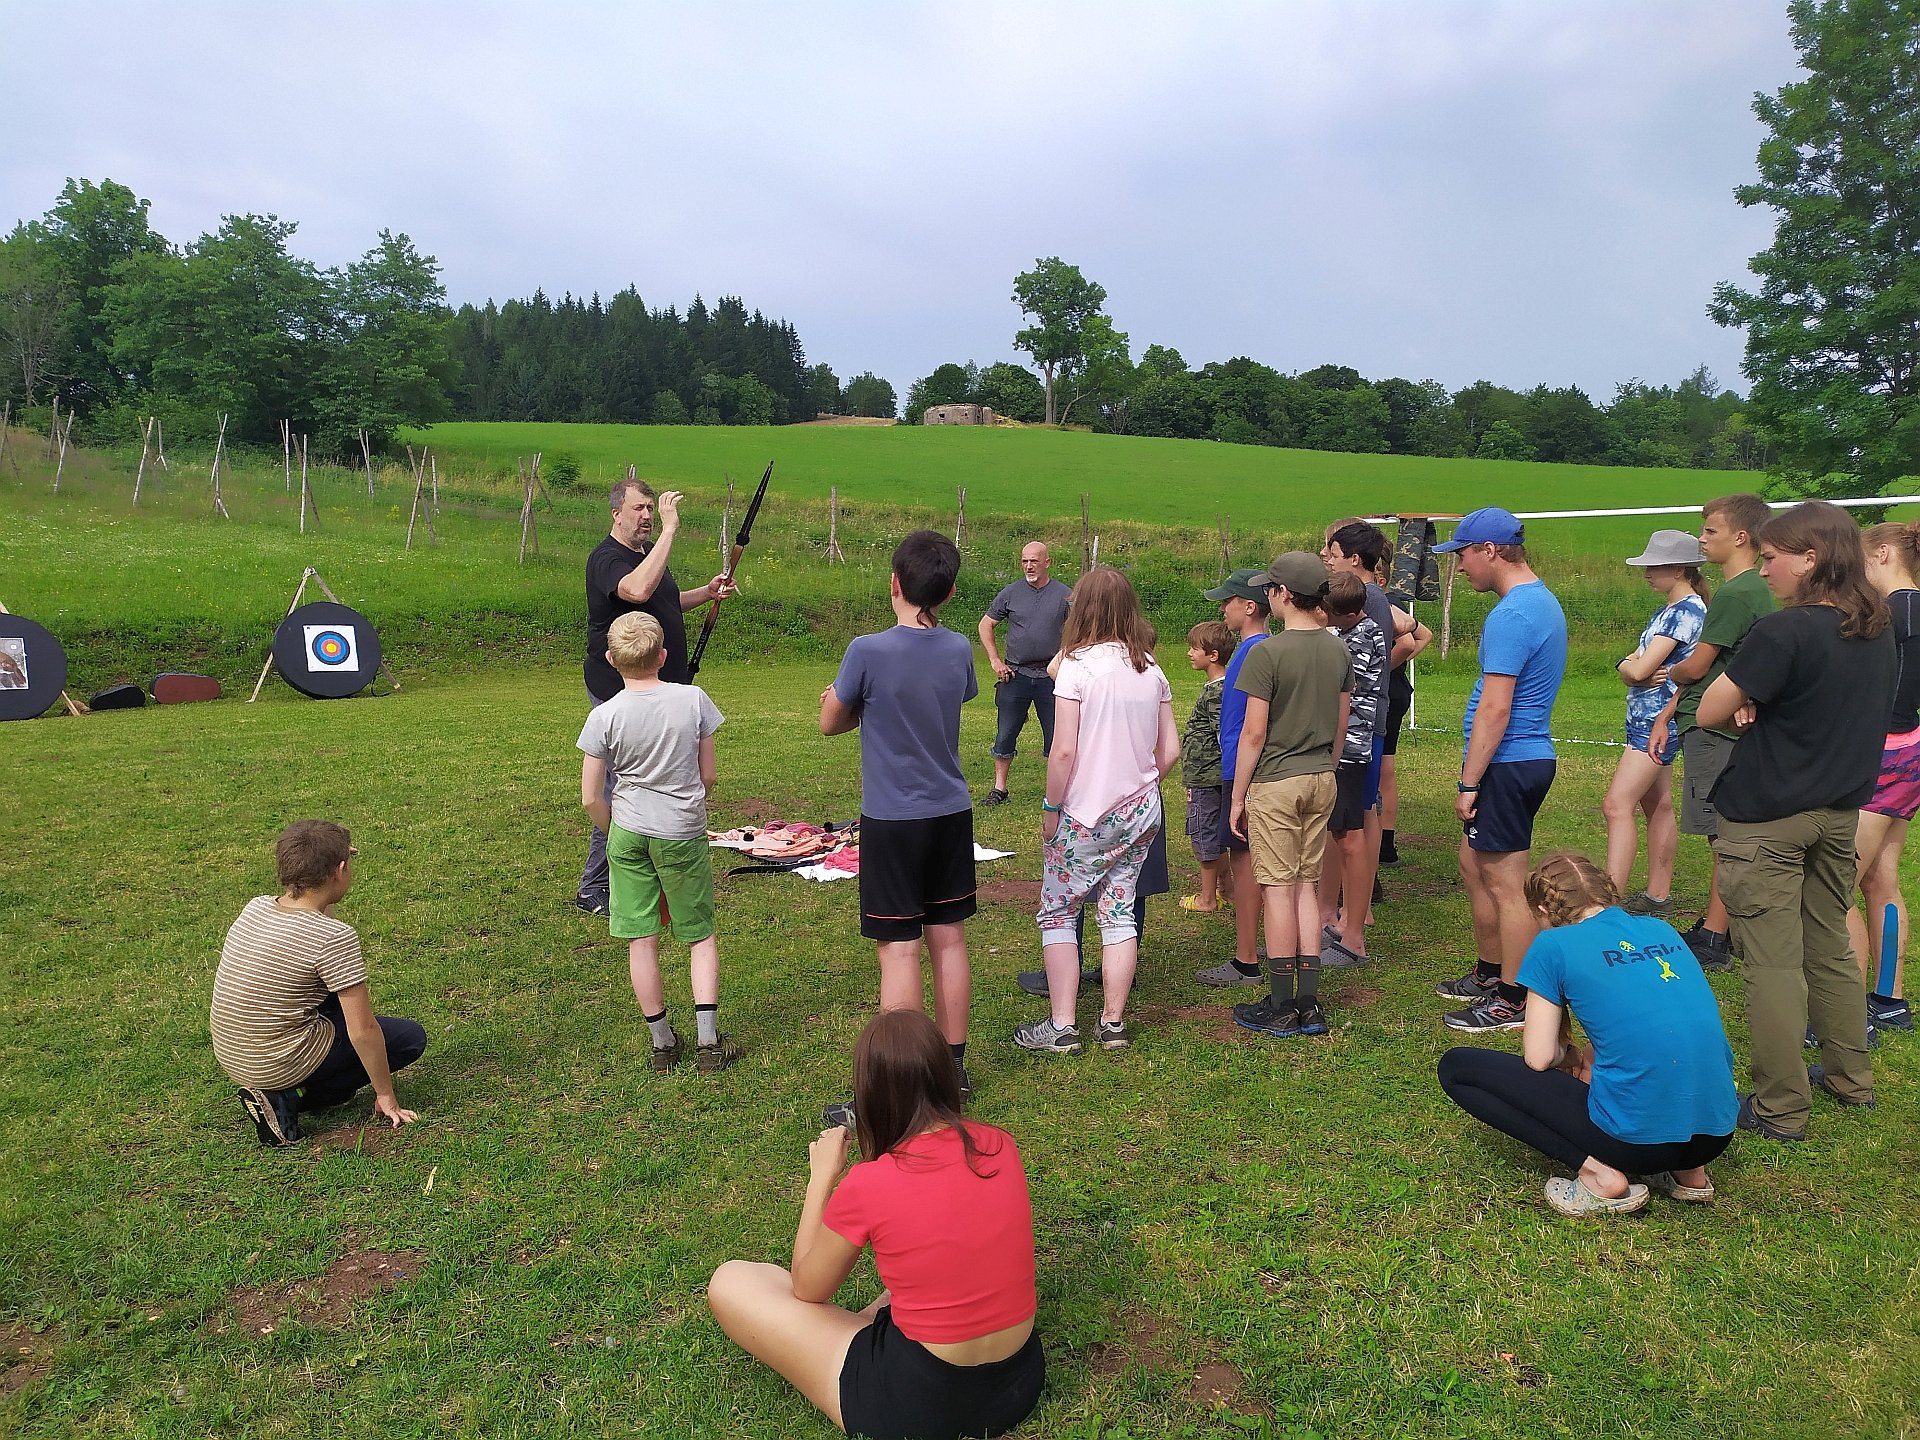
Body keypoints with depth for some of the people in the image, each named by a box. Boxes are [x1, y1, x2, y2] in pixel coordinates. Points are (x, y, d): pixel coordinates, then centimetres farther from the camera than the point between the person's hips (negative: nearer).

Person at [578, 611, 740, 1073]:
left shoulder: (605, 716, -9)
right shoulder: (693, 699, -8)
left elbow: (590, 798, -5)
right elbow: (708, 776, 0)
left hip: (628, 832, 0)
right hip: (683, 833, 0)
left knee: (641, 941, 9)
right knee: (701, 935, 13)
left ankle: (662, 1042, 19)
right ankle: (708, 1041, 10)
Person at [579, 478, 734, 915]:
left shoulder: (649, 550, 12)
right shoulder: (606, 558, -17)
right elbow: (638, 590, -40)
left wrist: (706, 593, 12)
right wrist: (670, 529, -36)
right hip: (619, 694, -9)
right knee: (620, 789, -5)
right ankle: (592, 889, 6)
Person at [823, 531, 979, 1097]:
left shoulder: (867, 652, -16)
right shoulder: (959, 650, -1)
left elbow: (830, 723, -2)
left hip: (891, 820, -5)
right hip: (951, 815, 5)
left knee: (898, 950, 1)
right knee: (948, 939, 13)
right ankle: (953, 1066, 25)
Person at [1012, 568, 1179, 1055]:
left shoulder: (1078, 665, -13)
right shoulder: (1151, 669, 3)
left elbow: (1064, 750, -17)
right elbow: (1170, 749, 5)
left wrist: (1051, 807, -6)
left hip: (1085, 813, -5)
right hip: (1140, 813, 6)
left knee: (1058, 913, 7)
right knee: (1119, 913, 13)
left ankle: (1061, 1027, 9)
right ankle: (1113, 1023, 18)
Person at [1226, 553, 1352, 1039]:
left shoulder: (1267, 652, -15)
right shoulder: (1338, 651, 5)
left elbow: (1254, 733, -14)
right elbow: (1341, 725, 12)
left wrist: (1237, 797, -6)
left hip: (1275, 782, -6)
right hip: (1321, 780, 7)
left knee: (1278, 890, 0)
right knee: (1307, 885, 12)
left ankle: (1280, 1008, 8)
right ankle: (1309, 1003, 17)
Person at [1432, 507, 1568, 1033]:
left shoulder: (1511, 614, -20)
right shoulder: (1544, 600, 13)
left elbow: (1495, 709, -23)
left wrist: (1468, 782, -19)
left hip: (1507, 764, -10)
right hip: (1531, 756, 10)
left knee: (1505, 884, -1)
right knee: (1474, 863, 20)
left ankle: (1514, 1001, 10)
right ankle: (1489, 973, 31)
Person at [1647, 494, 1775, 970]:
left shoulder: (1735, 593, -16)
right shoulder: (1751, 589, 17)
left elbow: (1696, 667, -14)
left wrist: (1671, 672, 10)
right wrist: (1667, 715, 18)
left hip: (1715, 730, -10)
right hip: (1717, 728, 10)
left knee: (1725, 838, -4)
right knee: (1723, 837, 15)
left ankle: (1713, 941, 2)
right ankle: (1714, 927, 23)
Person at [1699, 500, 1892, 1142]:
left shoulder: (1783, 631, -21)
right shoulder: (1879, 632, 5)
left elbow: (1708, 712, -18)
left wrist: (1747, 704, 1)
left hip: (1766, 818, -8)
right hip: (1840, 812, 8)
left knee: (1773, 964, 1)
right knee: (1830, 946, 22)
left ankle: (1781, 1109, 10)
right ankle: (1850, 1076, 36)